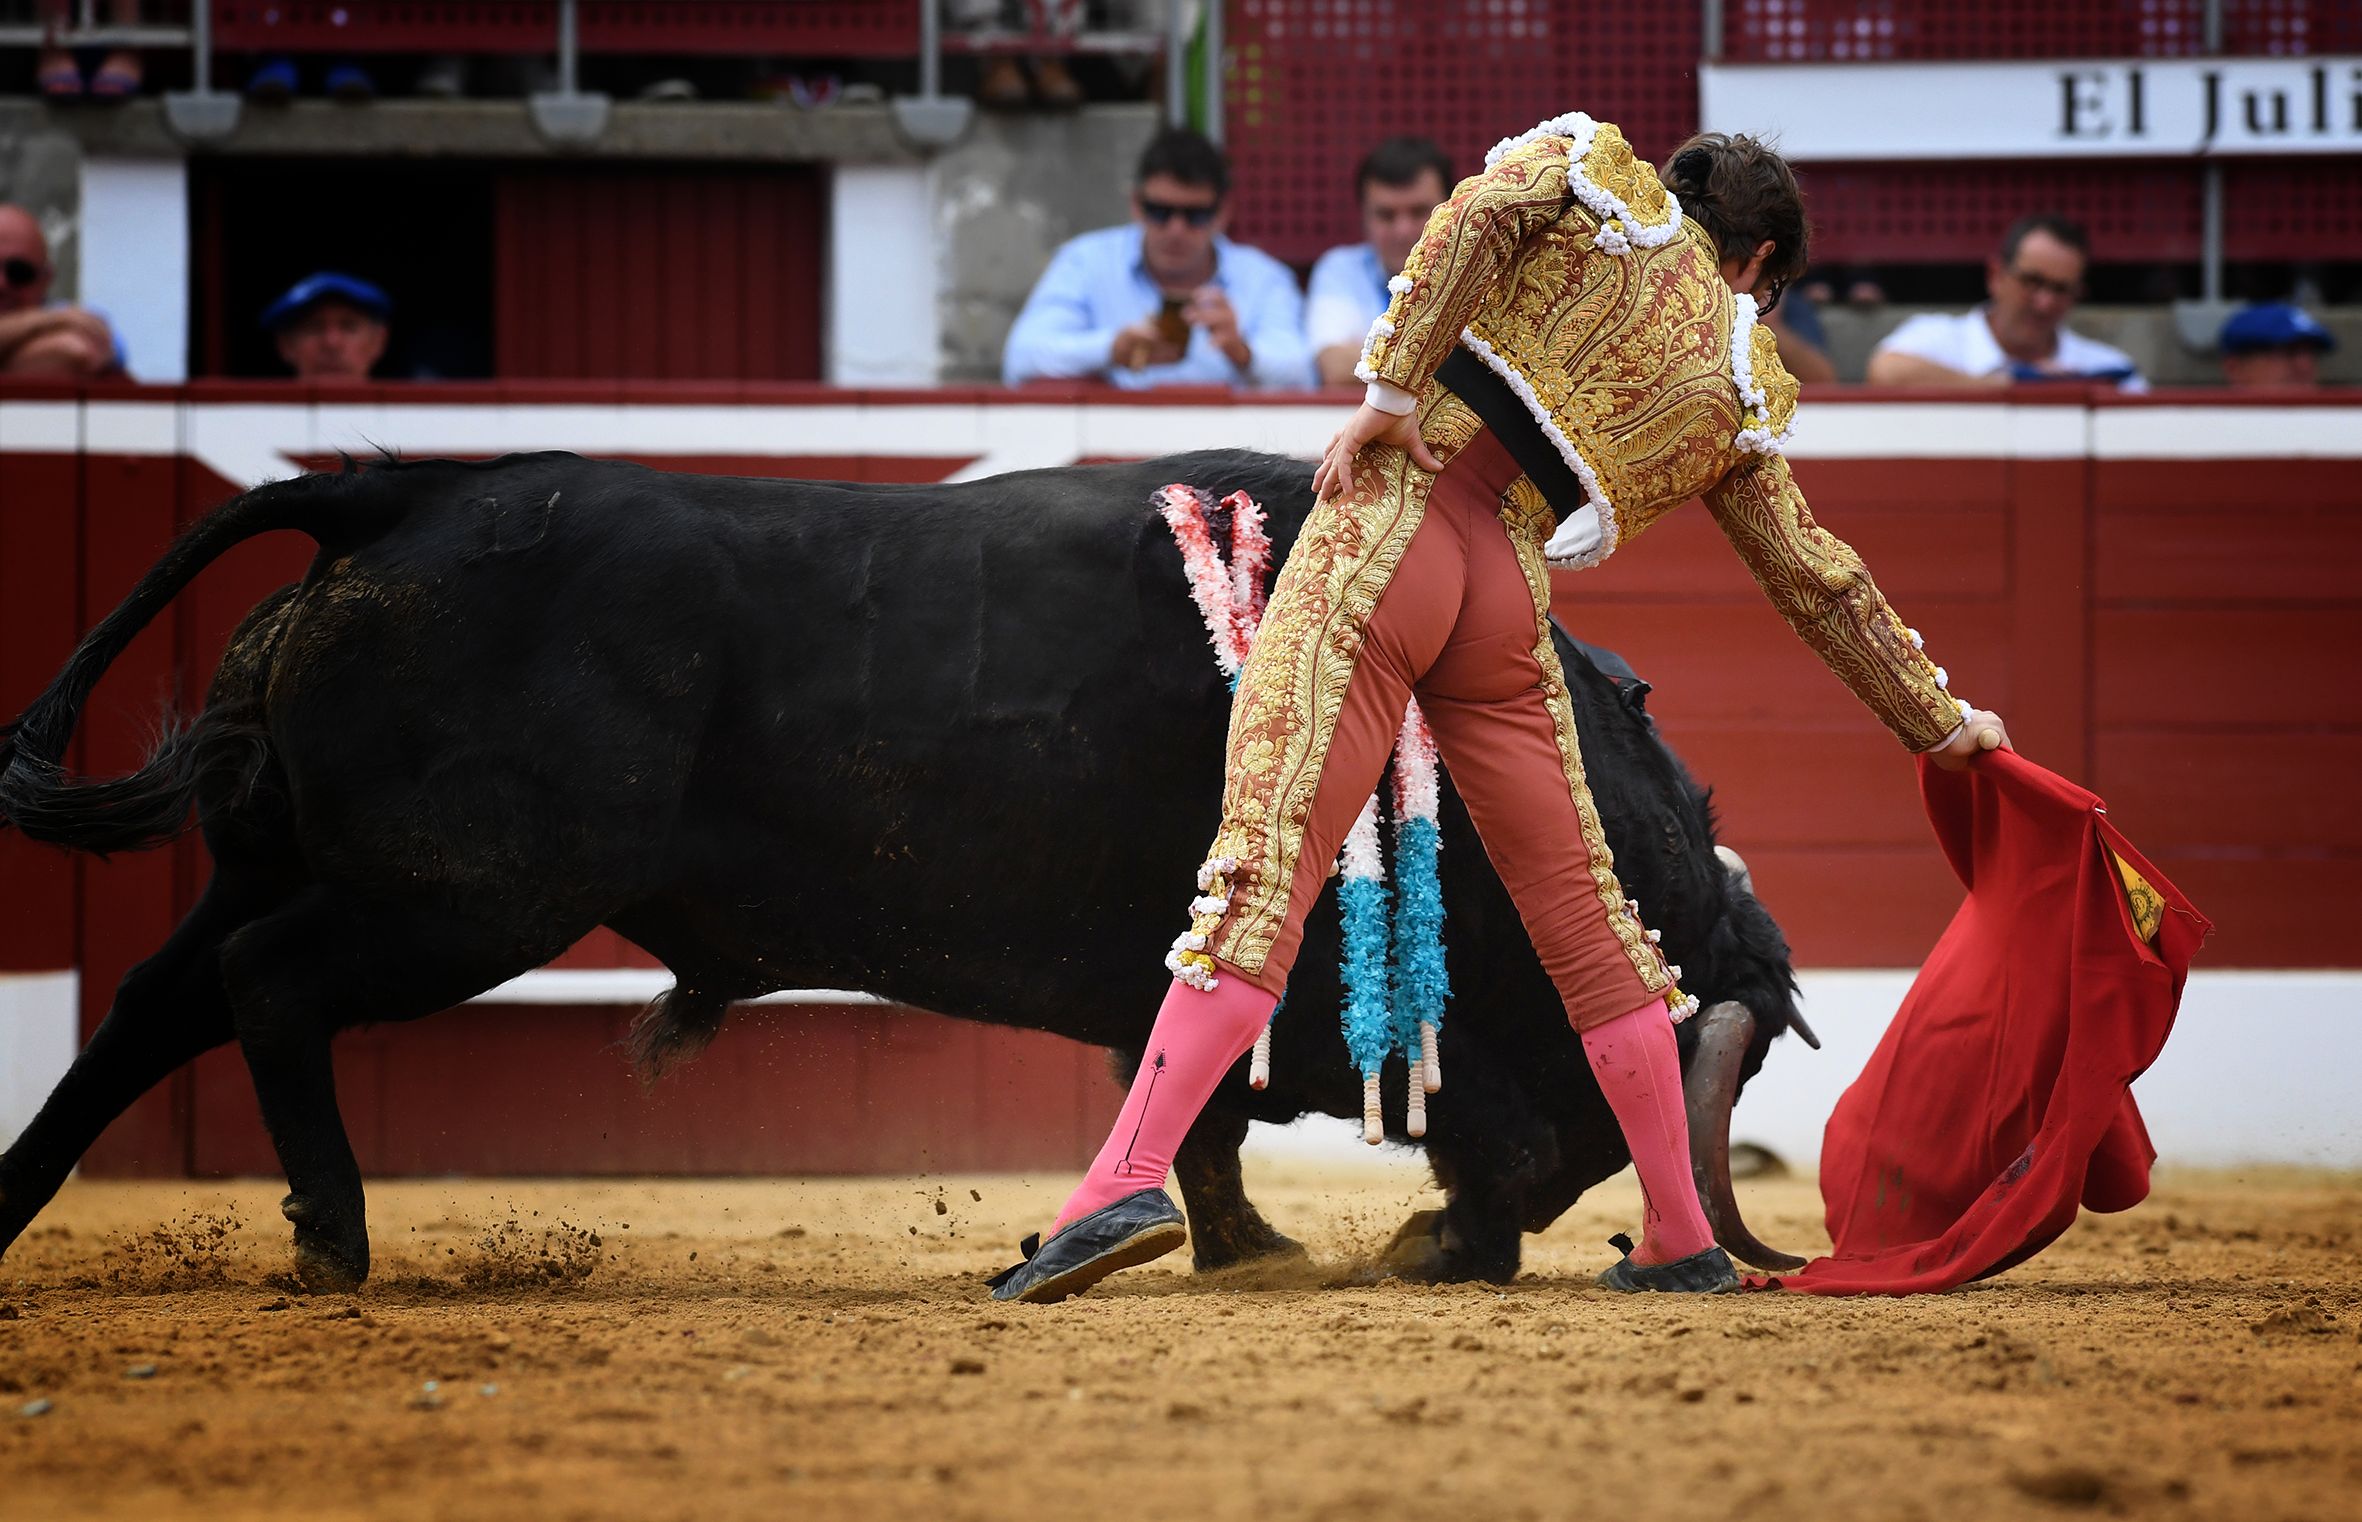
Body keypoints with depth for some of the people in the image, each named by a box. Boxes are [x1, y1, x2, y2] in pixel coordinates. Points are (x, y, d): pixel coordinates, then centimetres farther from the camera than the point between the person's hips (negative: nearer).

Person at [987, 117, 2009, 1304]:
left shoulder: (1596, 172, 16)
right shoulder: (1739, 386, 21)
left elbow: (1483, 211, -7)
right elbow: (1817, 580, 27)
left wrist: (1392, 386, -8)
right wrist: (1936, 720, 39)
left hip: (1391, 528, -3)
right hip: (1511, 605, 3)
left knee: (1268, 860, -13)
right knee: (1579, 909, 14)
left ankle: (1130, 1174, -26)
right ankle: (1681, 1239, 20)